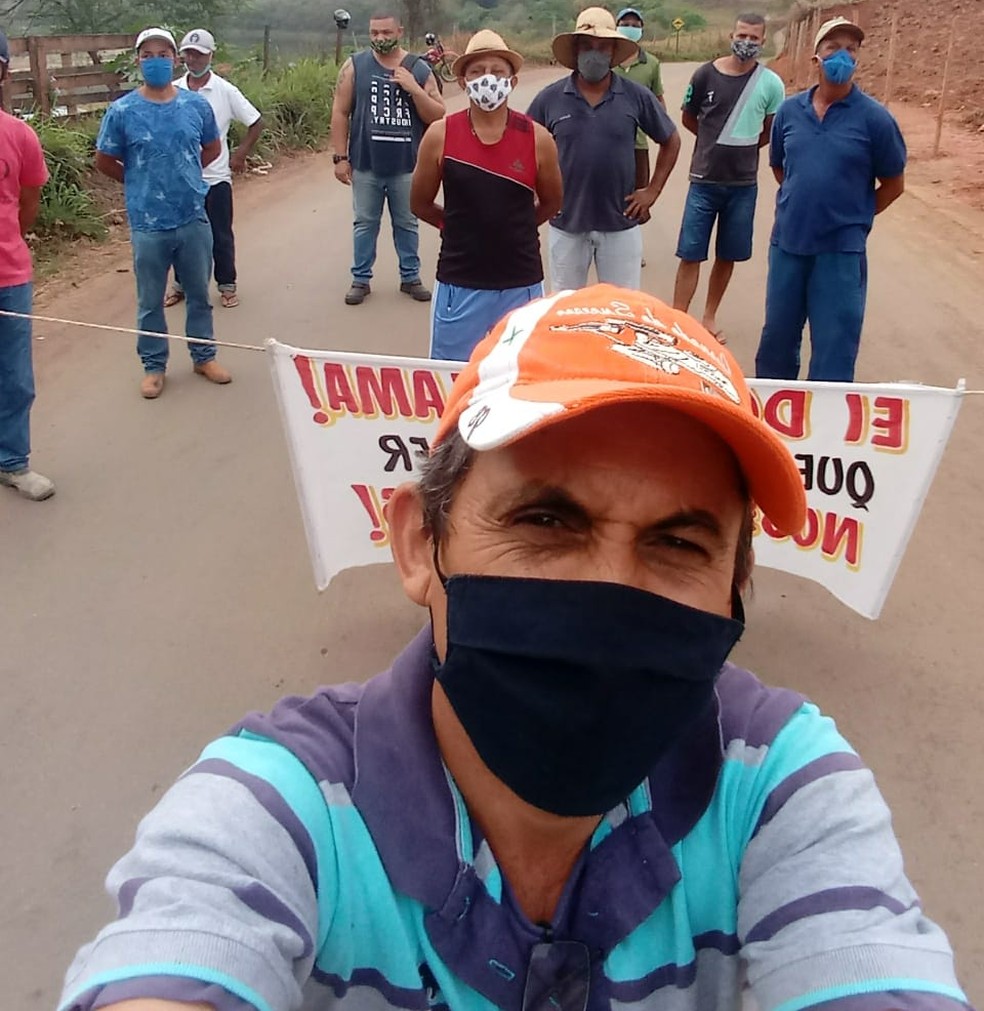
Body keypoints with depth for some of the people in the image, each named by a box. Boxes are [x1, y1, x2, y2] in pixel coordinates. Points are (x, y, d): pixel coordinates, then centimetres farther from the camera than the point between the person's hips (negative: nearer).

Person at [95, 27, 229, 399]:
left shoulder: (197, 105, -1)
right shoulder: (122, 111, -8)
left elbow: (212, 148, 15)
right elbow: (104, 162, 2)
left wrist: (183, 174, 10)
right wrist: (140, 183, 7)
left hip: (194, 218, 2)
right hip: (148, 224, -2)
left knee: (199, 293, 14)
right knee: (150, 301, 8)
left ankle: (204, 355, 30)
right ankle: (154, 366, 22)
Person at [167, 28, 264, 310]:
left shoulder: (225, 91, -7)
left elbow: (256, 122, -1)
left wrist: (241, 154, -3)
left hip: (216, 177, -3)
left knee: (220, 235, 6)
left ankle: (227, 285, 18)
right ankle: (181, 284, 24)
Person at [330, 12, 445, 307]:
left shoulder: (419, 69, 2)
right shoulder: (354, 66, 0)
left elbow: (437, 116, 0)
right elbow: (340, 113, 1)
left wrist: (413, 89, -14)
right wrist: (340, 157, -3)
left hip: (407, 166, 1)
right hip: (365, 164, 0)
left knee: (407, 224, 11)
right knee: (365, 223, 8)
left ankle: (410, 277, 24)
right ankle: (361, 279, 18)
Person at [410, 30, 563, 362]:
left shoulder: (537, 138, -4)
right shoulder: (439, 136, -5)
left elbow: (551, 203, 11)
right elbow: (420, 204, 8)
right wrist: (461, 226, 12)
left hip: (521, 285, 1)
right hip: (459, 284, 0)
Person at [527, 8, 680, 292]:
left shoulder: (637, 96, -2)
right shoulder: (549, 98, -3)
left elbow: (671, 140, 10)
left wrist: (653, 191, 2)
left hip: (620, 224, 0)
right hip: (566, 224, 0)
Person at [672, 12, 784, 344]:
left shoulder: (771, 84, -5)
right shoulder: (705, 75, -4)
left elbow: (770, 132, 8)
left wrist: (739, 148, 10)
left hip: (744, 185, 1)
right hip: (704, 181, -1)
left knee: (727, 256, 9)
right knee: (690, 254, -2)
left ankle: (709, 317, 24)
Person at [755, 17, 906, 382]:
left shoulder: (874, 117, -6)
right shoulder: (789, 110, 3)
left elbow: (894, 183, 2)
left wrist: (853, 217, 2)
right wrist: (803, 204, 13)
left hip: (841, 250, -3)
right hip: (787, 242, 4)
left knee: (833, 349, 1)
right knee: (777, 337, 16)